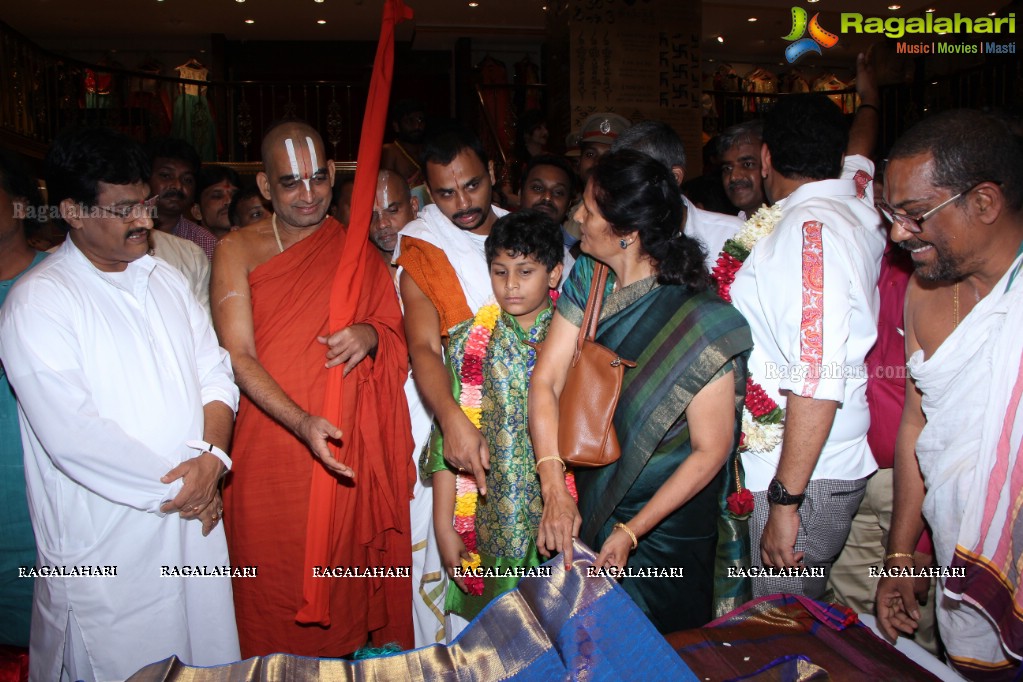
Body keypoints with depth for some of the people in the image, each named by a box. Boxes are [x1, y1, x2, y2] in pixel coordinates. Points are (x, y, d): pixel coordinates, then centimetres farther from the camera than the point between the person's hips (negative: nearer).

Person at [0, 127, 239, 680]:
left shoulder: (164, 278, 9)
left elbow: (214, 373, 6)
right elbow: (73, 436, -21)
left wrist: (211, 457, -12)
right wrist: (173, 488, -14)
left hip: (195, 521, 6)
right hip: (106, 551, -6)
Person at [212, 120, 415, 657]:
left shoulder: (357, 249, 8)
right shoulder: (238, 250, 0)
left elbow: (397, 336, 13)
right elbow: (239, 357, -9)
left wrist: (370, 335, -11)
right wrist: (303, 422, -23)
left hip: (347, 452, 2)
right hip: (269, 448, -2)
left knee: (343, 596, 11)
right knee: (272, 597, 6)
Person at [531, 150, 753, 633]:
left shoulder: (698, 324, -26)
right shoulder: (587, 280, -9)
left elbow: (711, 451, -20)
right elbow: (545, 380, -12)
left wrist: (632, 532, -20)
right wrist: (555, 489, -22)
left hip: (667, 525, -5)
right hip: (590, 504, 5)